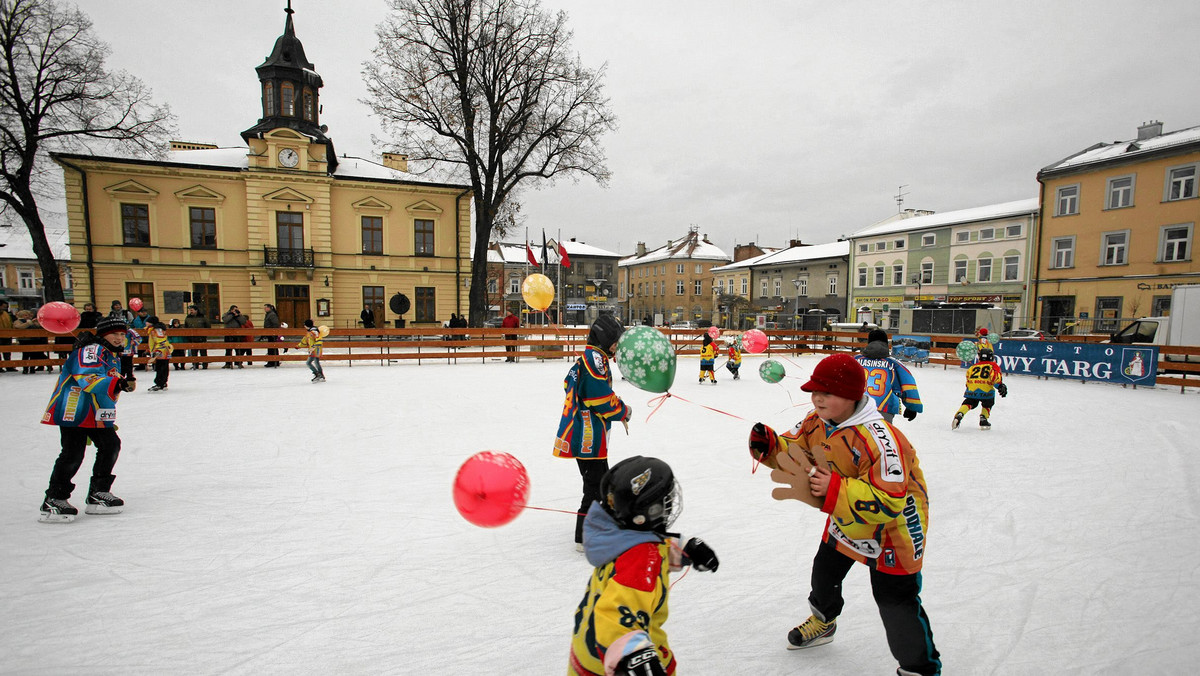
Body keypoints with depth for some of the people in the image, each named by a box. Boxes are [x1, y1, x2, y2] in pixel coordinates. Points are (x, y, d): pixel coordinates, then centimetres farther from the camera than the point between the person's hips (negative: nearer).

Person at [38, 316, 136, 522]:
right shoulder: (91, 350, -14)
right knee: (73, 454, -11)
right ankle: (53, 501, 1)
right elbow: (89, 379, -31)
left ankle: (98, 494, 17)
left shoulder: (113, 356, 17)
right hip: (73, 410, -10)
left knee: (111, 445, 6)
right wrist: (118, 384, -45)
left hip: (96, 413, 10)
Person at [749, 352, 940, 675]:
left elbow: (888, 503, -40)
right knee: (825, 570, 22)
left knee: (894, 600, -3)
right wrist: (768, 445, -22)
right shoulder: (816, 422, -12)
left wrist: (833, 490, -48)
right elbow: (792, 452, 0)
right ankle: (822, 622, 52)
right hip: (846, 519, 8)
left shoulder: (877, 439, -37)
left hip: (895, 526, -8)